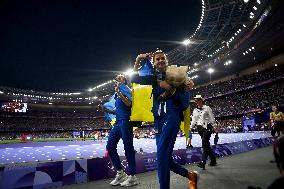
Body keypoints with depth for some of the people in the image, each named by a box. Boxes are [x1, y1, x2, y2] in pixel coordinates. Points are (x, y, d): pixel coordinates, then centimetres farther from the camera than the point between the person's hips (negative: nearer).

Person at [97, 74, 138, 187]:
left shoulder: (126, 89, -1)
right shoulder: (117, 94, 22)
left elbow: (128, 104, -18)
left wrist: (119, 92, -17)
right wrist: (105, 110, 16)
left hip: (125, 122, -9)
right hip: (118, 122, 9)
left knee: (128, 148, -3)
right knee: (110, 146, 7)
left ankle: (132, 177, 9)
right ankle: (120, 173, 18)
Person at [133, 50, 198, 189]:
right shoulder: (154, 78, 17)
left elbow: (184, 97, -2)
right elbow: (135, 79, 6)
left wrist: (169, 87, -14)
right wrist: (138, 60, -1)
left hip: (172, 116, -5)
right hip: (158, 119, 6)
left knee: (162, 153, -22)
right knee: (165, 158, 8)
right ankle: (190, 175, 29)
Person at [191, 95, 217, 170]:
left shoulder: (207, 108, 0)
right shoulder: (195, 110, 11)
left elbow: (212, 118, 1)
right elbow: (193, 121, 11)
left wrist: (215, 128, -2)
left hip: (207, 127, -5)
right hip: (200, 128, 5)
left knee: (204, 143, -17)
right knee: (206, 144, 9)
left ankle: (203, 162, -21)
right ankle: (213, 160, 24)